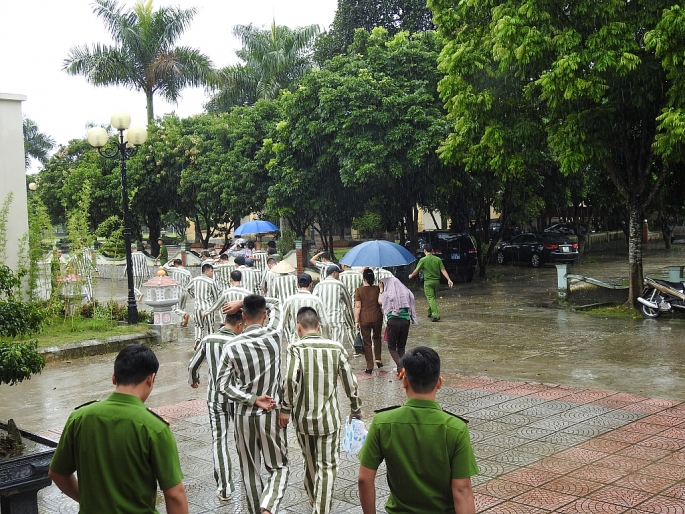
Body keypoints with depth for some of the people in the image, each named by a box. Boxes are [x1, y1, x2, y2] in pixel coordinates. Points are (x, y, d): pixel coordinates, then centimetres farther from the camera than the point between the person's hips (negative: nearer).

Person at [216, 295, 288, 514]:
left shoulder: (232, 347, -10)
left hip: (244, 416, 1)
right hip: (271, 414, -1)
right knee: (279, 467, 12)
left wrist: (253, 400, -10)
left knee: (249, 470, 16)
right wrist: (241, 302, 8)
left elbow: (224, 386, -11)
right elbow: (277, 303, 8)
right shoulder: (274, 336, -10)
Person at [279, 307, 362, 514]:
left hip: (303, 417, 1)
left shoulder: (295, 348, -9)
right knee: (327, 467, 5)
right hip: (329, 417, -1)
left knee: (309, 461, 23)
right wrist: (355, 410, 12)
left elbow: (291, 379, -24)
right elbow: (350, 382, -1)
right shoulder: (336, 347, -4)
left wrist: (285, 409, -13)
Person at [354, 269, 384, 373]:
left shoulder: (359, 290, -9)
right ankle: (378, 359, 21)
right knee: (376, 337, 27)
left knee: (367, 342, 8)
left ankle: (369, 367, 9)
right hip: (377, 318, 2)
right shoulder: (377, 289, -4)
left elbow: (357, 307, -9)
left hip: (364, 319, -2)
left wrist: (356, 321, -4)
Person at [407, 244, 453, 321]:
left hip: (428, 282, -5)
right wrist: (449, 279, -4)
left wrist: (411, 275, 16)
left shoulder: (423, 260, -9)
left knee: (431, 298, -6)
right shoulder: (438, 259, 2)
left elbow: (416, 271, -3)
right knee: (433, 297, 21)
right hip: (436, 281, 5)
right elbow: (443, 270, -4)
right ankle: (430, 313, 35)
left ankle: (436, 315, -18)